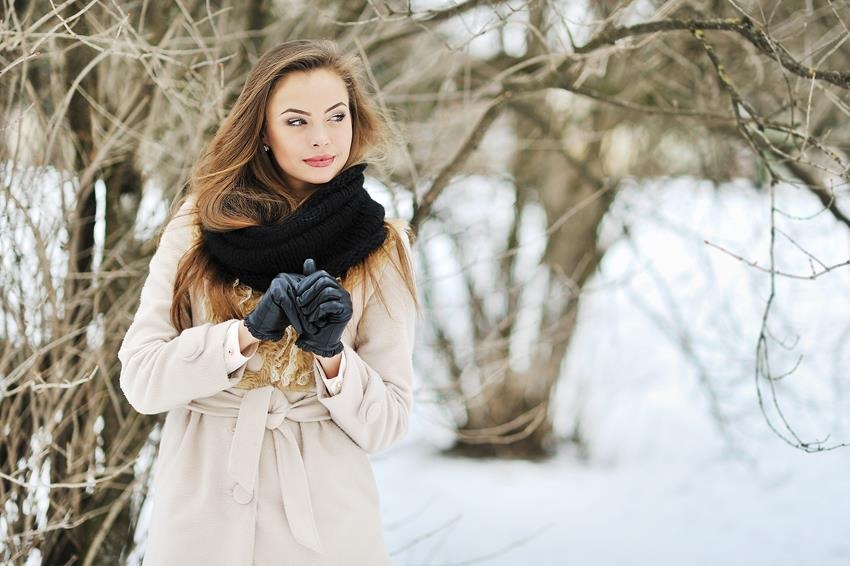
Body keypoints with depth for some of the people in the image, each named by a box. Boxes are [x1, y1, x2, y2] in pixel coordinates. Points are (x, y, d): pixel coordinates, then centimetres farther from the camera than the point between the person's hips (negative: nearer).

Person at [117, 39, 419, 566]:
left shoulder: (381, 247, -2)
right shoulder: (198, 225, -1)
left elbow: (387, 424, -4)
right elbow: (140, 379, -7)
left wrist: (331, 357, -21)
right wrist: (249, 331, -20)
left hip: (325, 519, 0)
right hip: (201, 508, 1)